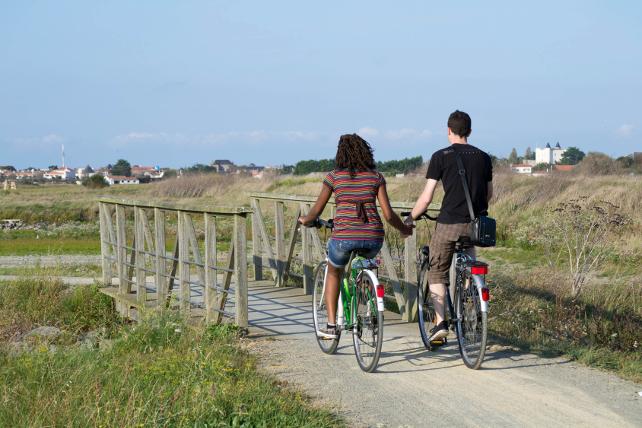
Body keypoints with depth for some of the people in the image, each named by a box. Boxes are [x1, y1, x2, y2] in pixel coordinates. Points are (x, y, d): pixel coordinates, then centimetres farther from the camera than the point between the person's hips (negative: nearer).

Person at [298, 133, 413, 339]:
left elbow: (316, 210, 9)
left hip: (344, 237, -2)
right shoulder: (376, 177, 7)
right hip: (373, 238, 2)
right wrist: (404, 229, 21)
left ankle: (331, 325, 19)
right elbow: (388, 215, 2)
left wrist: (305, 220, 31)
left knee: (333, 272, 29)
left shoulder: (334, 177, 3)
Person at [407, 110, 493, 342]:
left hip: (449, 223, -4)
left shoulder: (441, 156, -4)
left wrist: (410, 218, 8)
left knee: (437, 274, 6)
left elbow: (426, 197, -6)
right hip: (476, 225, 4)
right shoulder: (483, 157, 9)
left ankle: (440, 322, -7)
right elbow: (489, 193, 17)